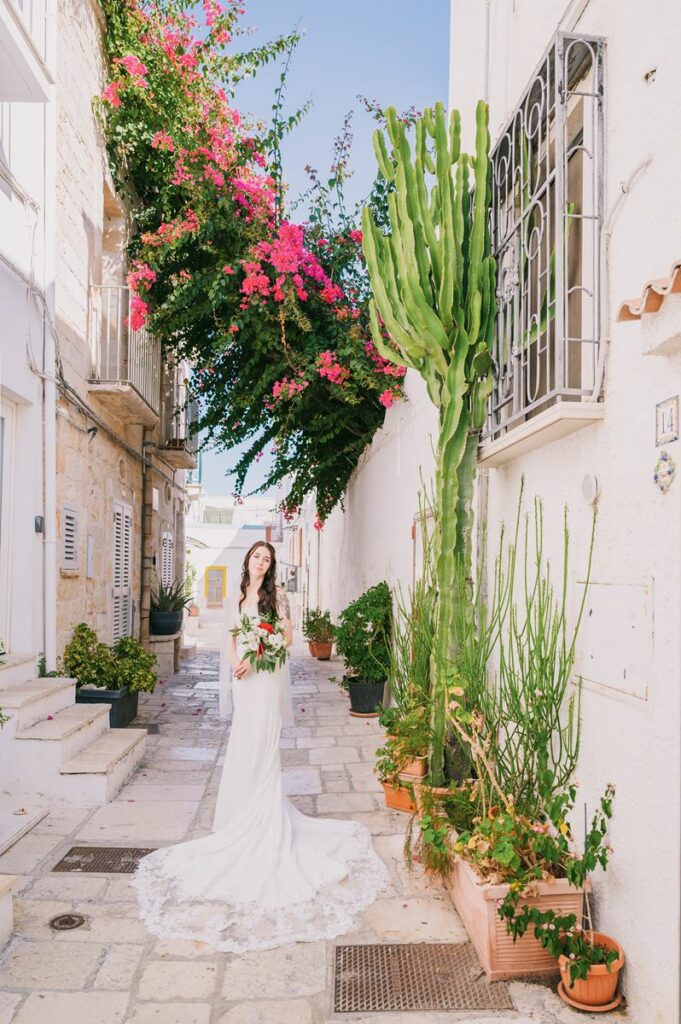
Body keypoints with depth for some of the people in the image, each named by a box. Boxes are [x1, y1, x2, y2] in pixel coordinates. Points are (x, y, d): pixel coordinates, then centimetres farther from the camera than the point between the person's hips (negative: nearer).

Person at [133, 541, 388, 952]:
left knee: (262, 746, -6)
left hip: (267, 675, -6)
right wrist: (235, 660, -2)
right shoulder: (238, 598, 14)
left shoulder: (276, 595, -4)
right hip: (245, 676, 6)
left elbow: (287, 637, -8)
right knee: (245, 745, 10)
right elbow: (234, 637, 17)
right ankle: (247, 817, 21)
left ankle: (267, 826, 1)